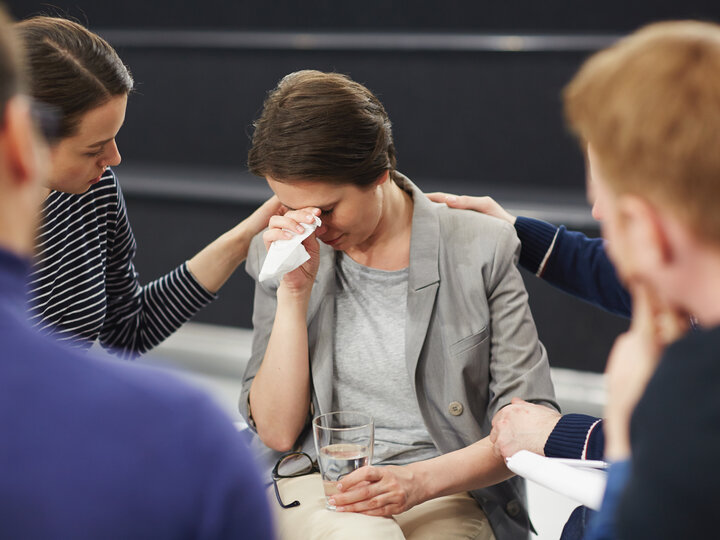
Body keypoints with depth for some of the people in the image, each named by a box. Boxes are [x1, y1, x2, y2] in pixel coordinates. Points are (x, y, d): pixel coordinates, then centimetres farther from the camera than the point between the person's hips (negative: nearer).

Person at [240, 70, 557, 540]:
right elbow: (277, 431, -1)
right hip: (315, 490, 1)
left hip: (446, 496, -1)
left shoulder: (480, 249, -3)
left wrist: (419, 480, -19)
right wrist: (294, 292, -10)